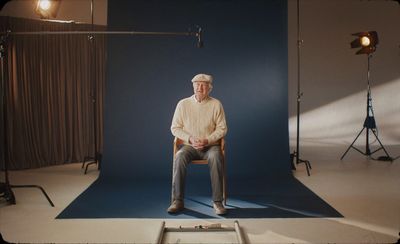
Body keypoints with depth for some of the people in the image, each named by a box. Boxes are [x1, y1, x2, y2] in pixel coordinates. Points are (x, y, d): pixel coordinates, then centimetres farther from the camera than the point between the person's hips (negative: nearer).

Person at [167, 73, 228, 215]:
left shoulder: (216, 104, 0)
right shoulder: (183, 104, 1)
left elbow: (222, 128, 0)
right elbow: (175, 128, 3)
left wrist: (207, 140, -15)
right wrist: (190, 139, -13)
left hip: (210, 145, 0)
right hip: (189, 145, 1)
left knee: (216, 157, -35)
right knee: (180, 157, -32)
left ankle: (217, 201, -28)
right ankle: (178, 201, -27)